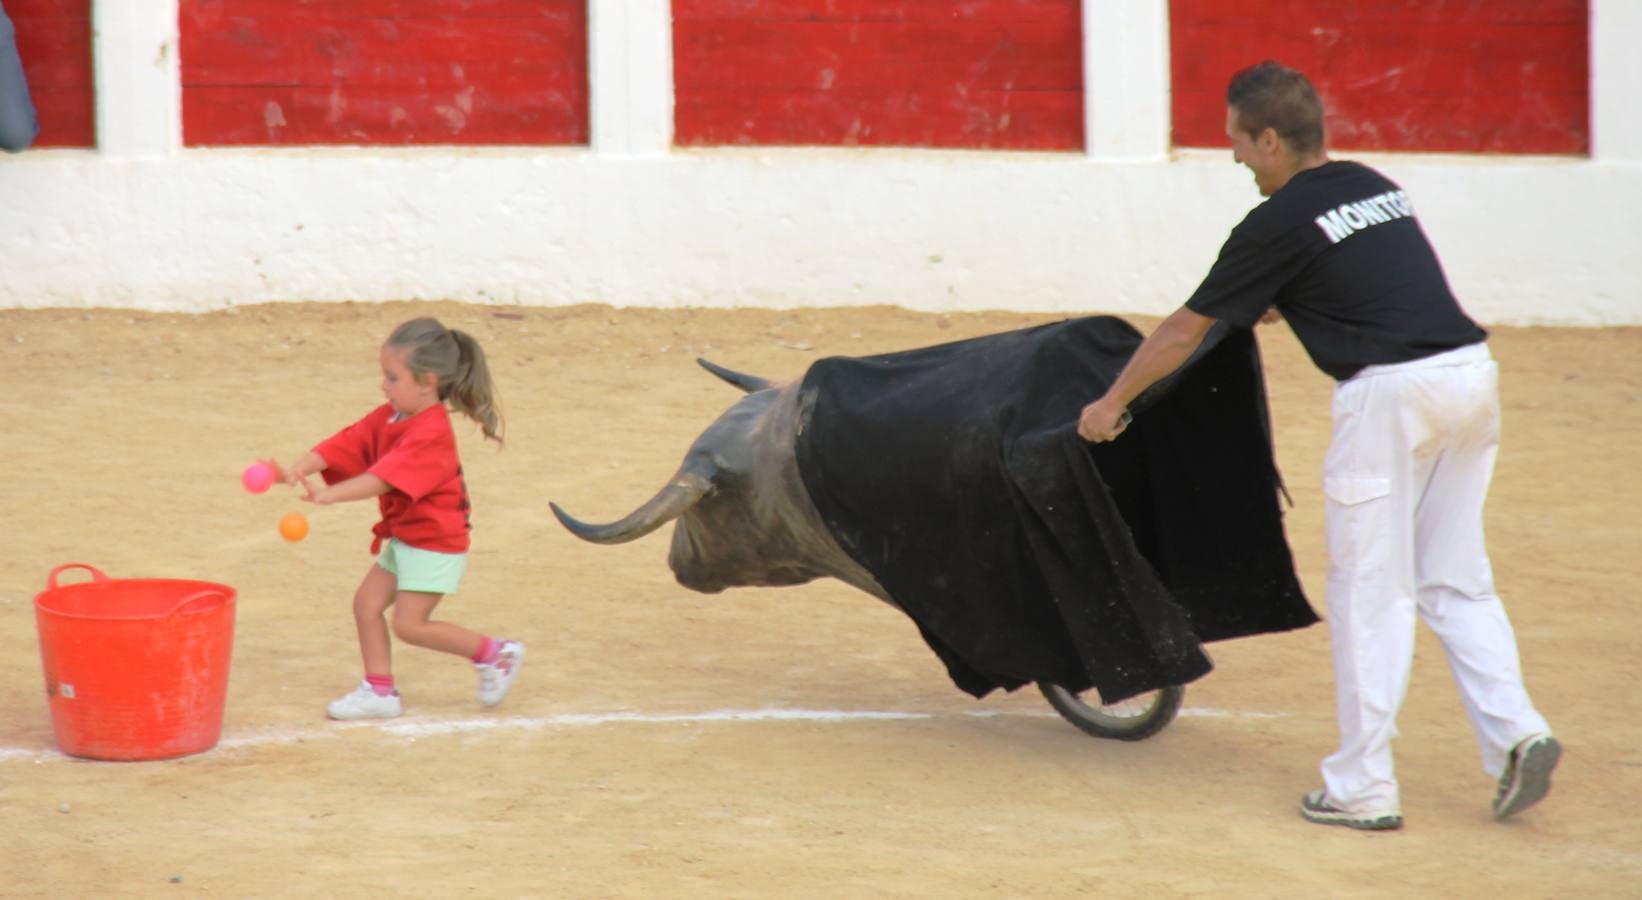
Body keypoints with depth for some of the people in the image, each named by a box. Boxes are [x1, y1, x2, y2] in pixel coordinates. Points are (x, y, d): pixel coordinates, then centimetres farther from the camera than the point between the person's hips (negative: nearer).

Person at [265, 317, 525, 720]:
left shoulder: (431, 434, -25)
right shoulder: (387, 418, 3)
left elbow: (385, 478, -35)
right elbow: (344, 445, -6)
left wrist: (330, 495, -43)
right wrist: (295, 471, -21)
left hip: (435, 542, -9)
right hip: (403, 537, 9)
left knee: (409, 624, -9)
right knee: (367, 603, 6)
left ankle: (495, 653, 4)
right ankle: (379, 691, 14)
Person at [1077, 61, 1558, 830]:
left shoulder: (1279, 223, -3)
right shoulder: (1375, 186, 18)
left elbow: (1185, 330, 6)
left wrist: (1112, 402, 19)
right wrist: (1273, 308, 54)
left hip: (1392, 392, -7)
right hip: (1472, 374, 7)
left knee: (1369, 592, 2)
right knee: (1456, 582, 15)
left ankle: (1363, 787, 5)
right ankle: (1516, 732, -1)